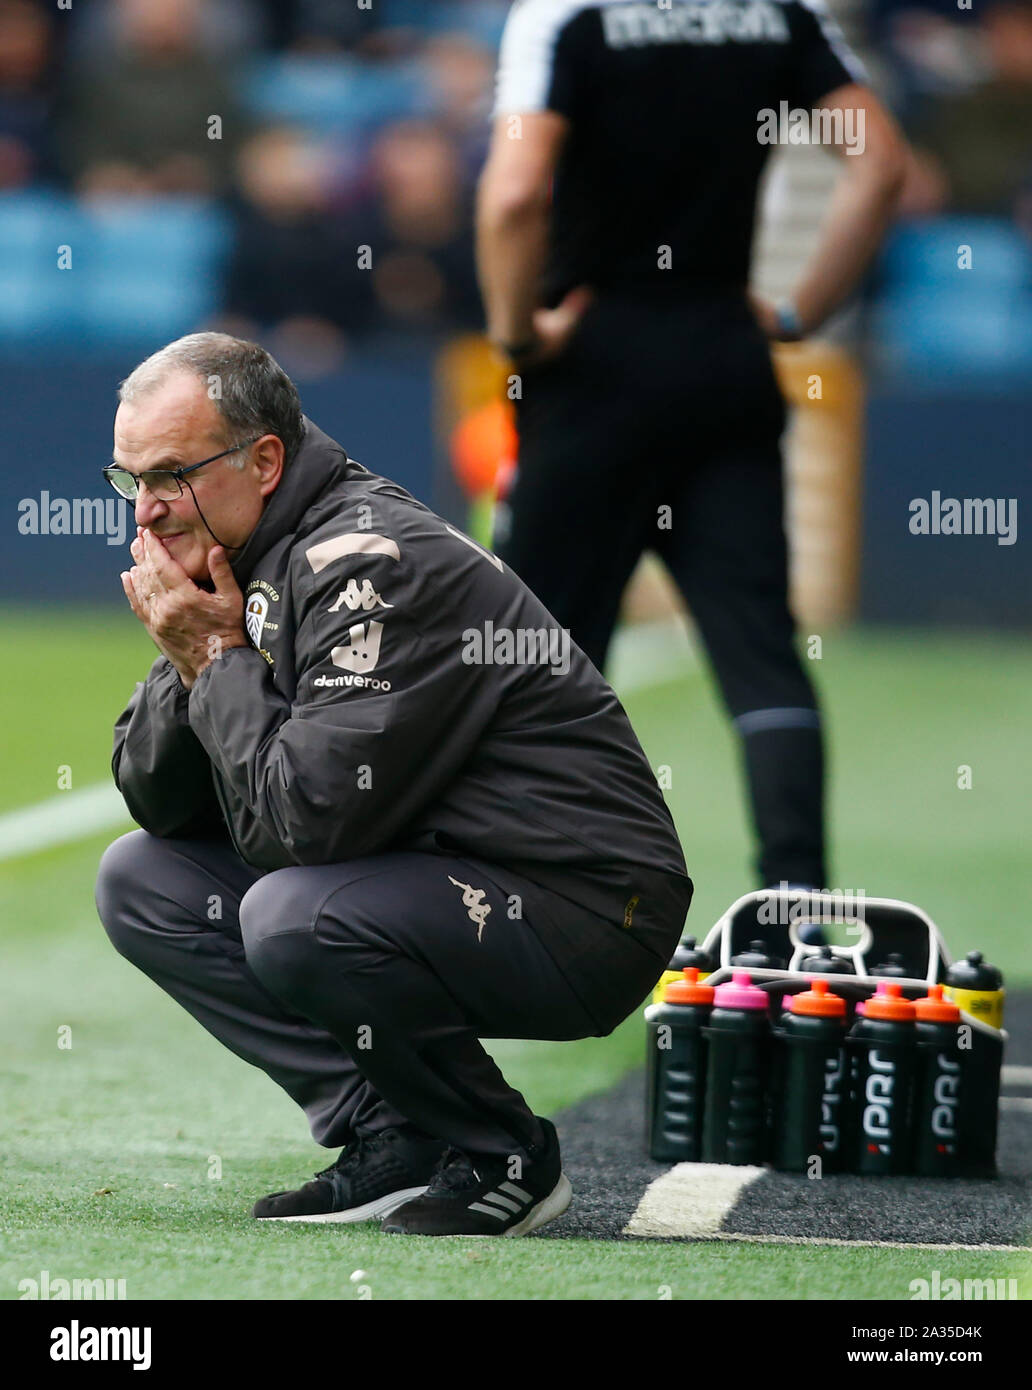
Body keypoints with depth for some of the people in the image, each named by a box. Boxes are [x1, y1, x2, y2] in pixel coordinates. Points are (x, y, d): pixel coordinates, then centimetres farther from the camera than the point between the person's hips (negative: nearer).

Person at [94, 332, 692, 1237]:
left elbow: (305, 816, -28)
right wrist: (190, 664, -9)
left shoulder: (370, 566, -21)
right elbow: (156, 803, 9)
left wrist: (221, 659, -15)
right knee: (142, 880, 5)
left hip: (584, 912, -10)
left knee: (296, 917, -33)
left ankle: (505, 1158, -8)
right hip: (432, 886, 10)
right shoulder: (239, 562, 7)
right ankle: (390, 1140, -1)